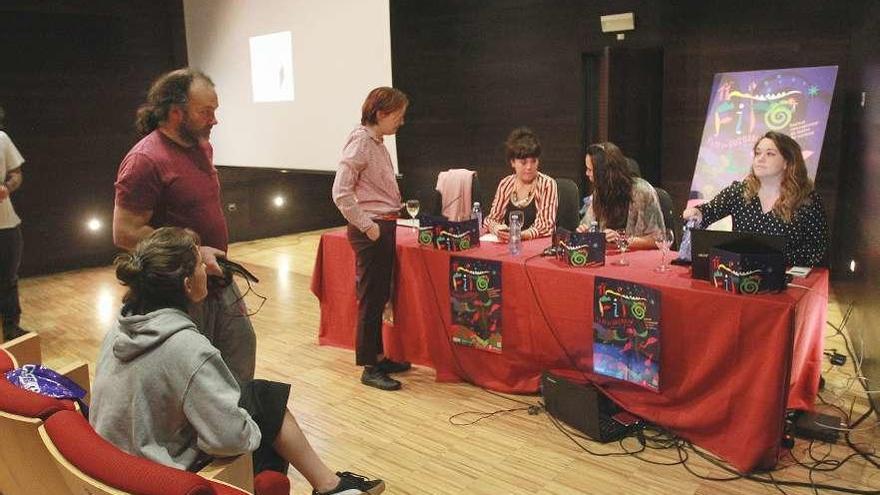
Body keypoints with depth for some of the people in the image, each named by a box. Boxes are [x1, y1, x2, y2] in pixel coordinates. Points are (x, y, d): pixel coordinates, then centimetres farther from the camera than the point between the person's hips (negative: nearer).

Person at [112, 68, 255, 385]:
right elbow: (125, 233, -22)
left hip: (218, 279, 8)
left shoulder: (202, 146, 7)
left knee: (242, 348, 18)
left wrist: (215, 253, 15)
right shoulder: (145, 160, -19)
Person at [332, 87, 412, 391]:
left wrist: (389, 220, 9)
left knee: (381, 297, 16)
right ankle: (370, 369, 10)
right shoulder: (360, 142, -14)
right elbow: (341, 193, -21)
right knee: (370, 299, -1)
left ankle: (379, 357, 28)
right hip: (371, 230, -9)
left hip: (385, 226, 9)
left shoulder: (377, 143, 13)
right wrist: (367, 226, -18)